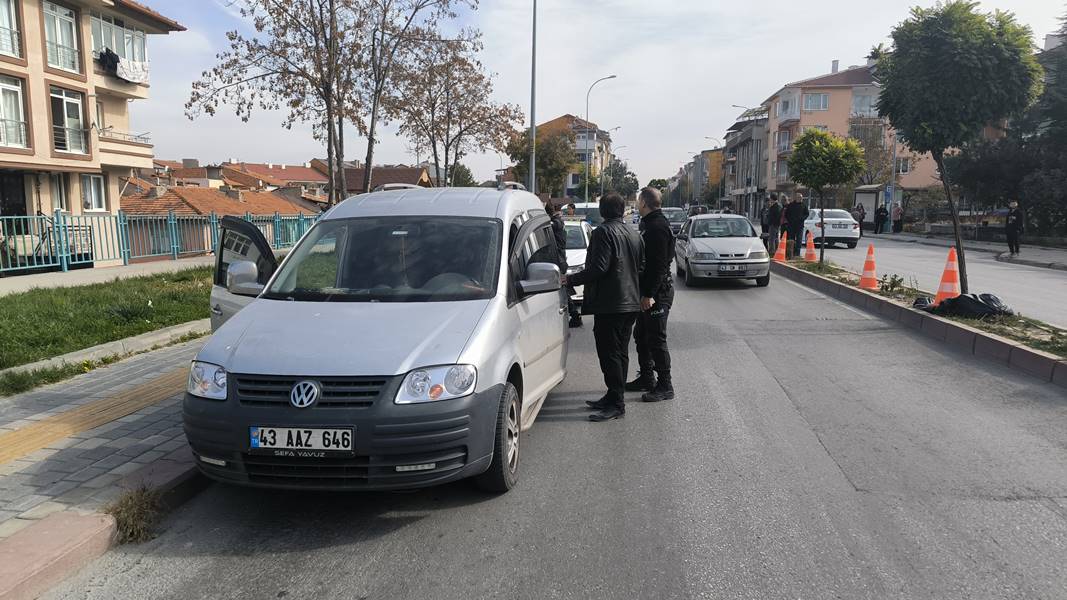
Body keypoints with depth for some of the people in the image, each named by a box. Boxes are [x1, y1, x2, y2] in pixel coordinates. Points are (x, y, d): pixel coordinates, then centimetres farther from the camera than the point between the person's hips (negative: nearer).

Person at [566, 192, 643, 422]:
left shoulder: (603, 232, -12)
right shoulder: (634, 234, 14)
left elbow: (599, 267, -21)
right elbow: (641, 267, 18)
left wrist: (571, 279, -13)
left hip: (609, 304, -9)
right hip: (631, 303, 9)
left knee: (609, 354, -5)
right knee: (621, 353, 15)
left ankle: (616, 403, -4)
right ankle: (614, 397, 24)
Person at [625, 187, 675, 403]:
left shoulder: (657, 227, -17)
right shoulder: (649, 224, 15)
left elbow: (659, 264, -23)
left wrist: (649, 294, -24)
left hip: (657, 293, -11)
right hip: (649, 291, 11)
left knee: (656, 339, -5)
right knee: (641, 336, 18)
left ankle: (665, 386, 2)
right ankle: (646, 378, 30)